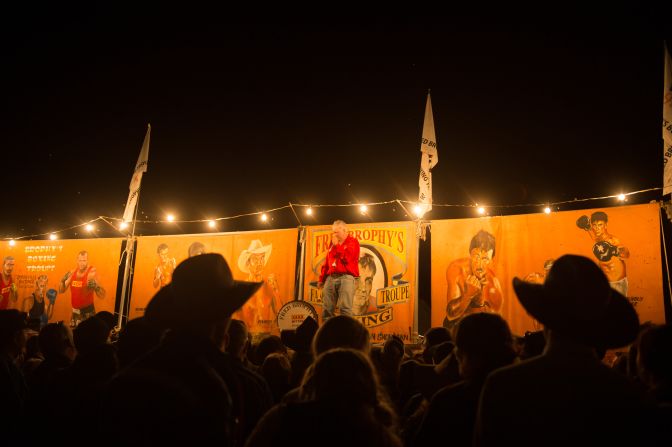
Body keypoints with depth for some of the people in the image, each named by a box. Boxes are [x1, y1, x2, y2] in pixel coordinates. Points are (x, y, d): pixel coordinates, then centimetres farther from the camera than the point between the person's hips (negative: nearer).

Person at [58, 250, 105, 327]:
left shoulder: (92, 272, -16)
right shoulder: (72, 272, 2)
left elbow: (102, 296, -22)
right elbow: (61, 290, 5)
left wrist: (96, 287, -42)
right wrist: (63, 281, -14)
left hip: (87, 311, -6)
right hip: (75, 311, 6)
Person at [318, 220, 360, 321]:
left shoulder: (353, 242, 6)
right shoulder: (332, 243, 23)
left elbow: (347, 257, -10)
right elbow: (326, 263, 23)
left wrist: (337, 245, -4)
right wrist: (321, 279, 20)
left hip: (346, 277, -5)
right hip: (330, 278, 6)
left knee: (345, 308, -13)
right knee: (326, 308, 0)